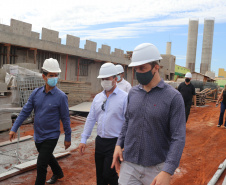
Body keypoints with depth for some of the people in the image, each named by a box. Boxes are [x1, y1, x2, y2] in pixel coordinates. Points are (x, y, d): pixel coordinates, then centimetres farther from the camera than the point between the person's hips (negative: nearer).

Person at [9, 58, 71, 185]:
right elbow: (25, 111, 2)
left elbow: (65, 118, -11)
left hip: (51, 137, -6)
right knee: (47, 157, 27)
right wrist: (14, 128, 0)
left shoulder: (61, 96, -16)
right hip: (38, 136, 6)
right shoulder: (36, 93, -3)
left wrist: (68, 138, -6)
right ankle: (58, 173, 54)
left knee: (41, 165, -5)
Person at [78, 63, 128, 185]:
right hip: (99, 141, 6)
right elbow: (91, 119, 9)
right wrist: (83, 140, 7)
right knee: (99, 174, 15)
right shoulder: (98, 97, 7)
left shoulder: (124, 97, -11)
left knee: (108, 173, -3)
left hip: (114, 142, -5)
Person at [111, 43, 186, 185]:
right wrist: (119, 144, 4)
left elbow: (178, 137, -15)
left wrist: (167, 172, -22)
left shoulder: (173, 97, -13)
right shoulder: (133, 92, 3)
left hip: (157, 167, -3)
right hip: (129, 163, 4)